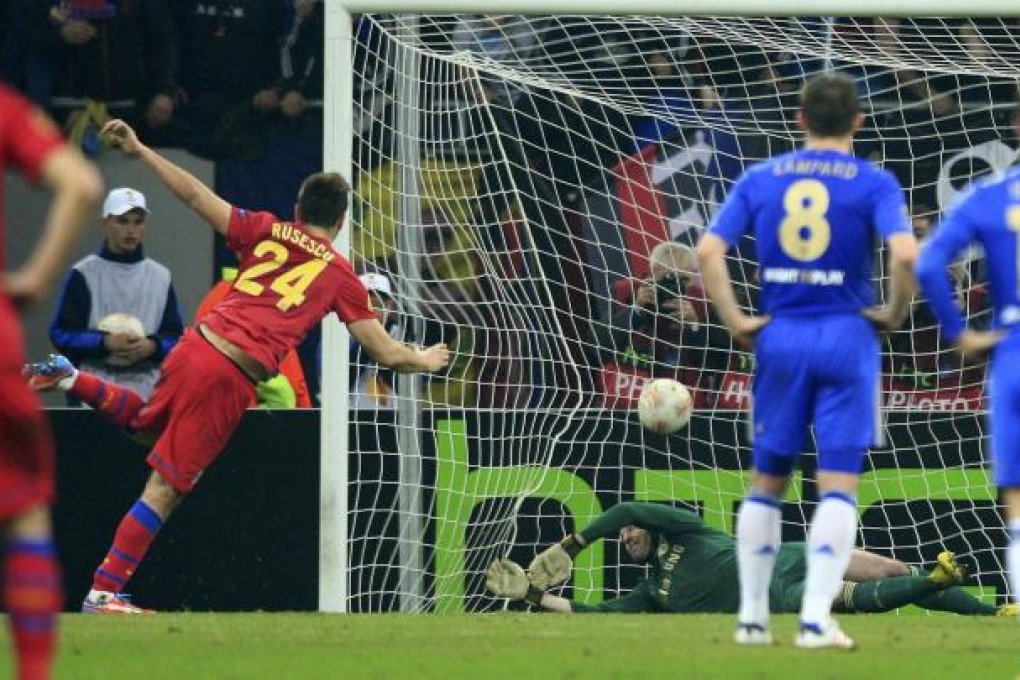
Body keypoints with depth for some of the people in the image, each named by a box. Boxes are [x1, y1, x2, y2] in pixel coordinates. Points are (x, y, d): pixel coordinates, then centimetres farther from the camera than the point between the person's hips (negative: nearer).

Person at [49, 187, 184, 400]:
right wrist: (105, 342, -17)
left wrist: (152, 346, -11)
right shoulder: (83, 275, 3)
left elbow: (175, 336, 12)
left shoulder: (161, 277, 13)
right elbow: (61, 334, -2)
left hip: (147, 397, 3)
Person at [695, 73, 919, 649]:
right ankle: (816, 619, -9)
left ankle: (753, 616, 15)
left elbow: (709, 251, -4)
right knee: (839, 485, -1)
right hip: (846, 339, -3)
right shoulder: (873, 183, -3)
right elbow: (906, 254, -19)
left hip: (780, 338, 3)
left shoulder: (760, 179, 6)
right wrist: (895, 313, -3)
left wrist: (736, 322, 0)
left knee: (767, 481, 14)